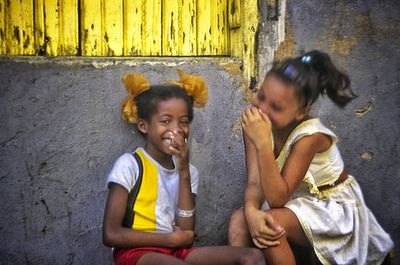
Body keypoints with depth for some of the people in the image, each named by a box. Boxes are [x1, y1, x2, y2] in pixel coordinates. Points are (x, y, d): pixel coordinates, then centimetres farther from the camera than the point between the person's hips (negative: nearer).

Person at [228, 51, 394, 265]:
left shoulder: (310, 135, -29)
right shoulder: (255, 121, -15)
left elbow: (277, 198, -34)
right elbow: (255, 182, -18)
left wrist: (263, 143, -44)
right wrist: (251, 211, -40)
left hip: (334, 206, -5)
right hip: (297, 202, 5)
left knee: (270, 223, -31)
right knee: (239, 221, -22)